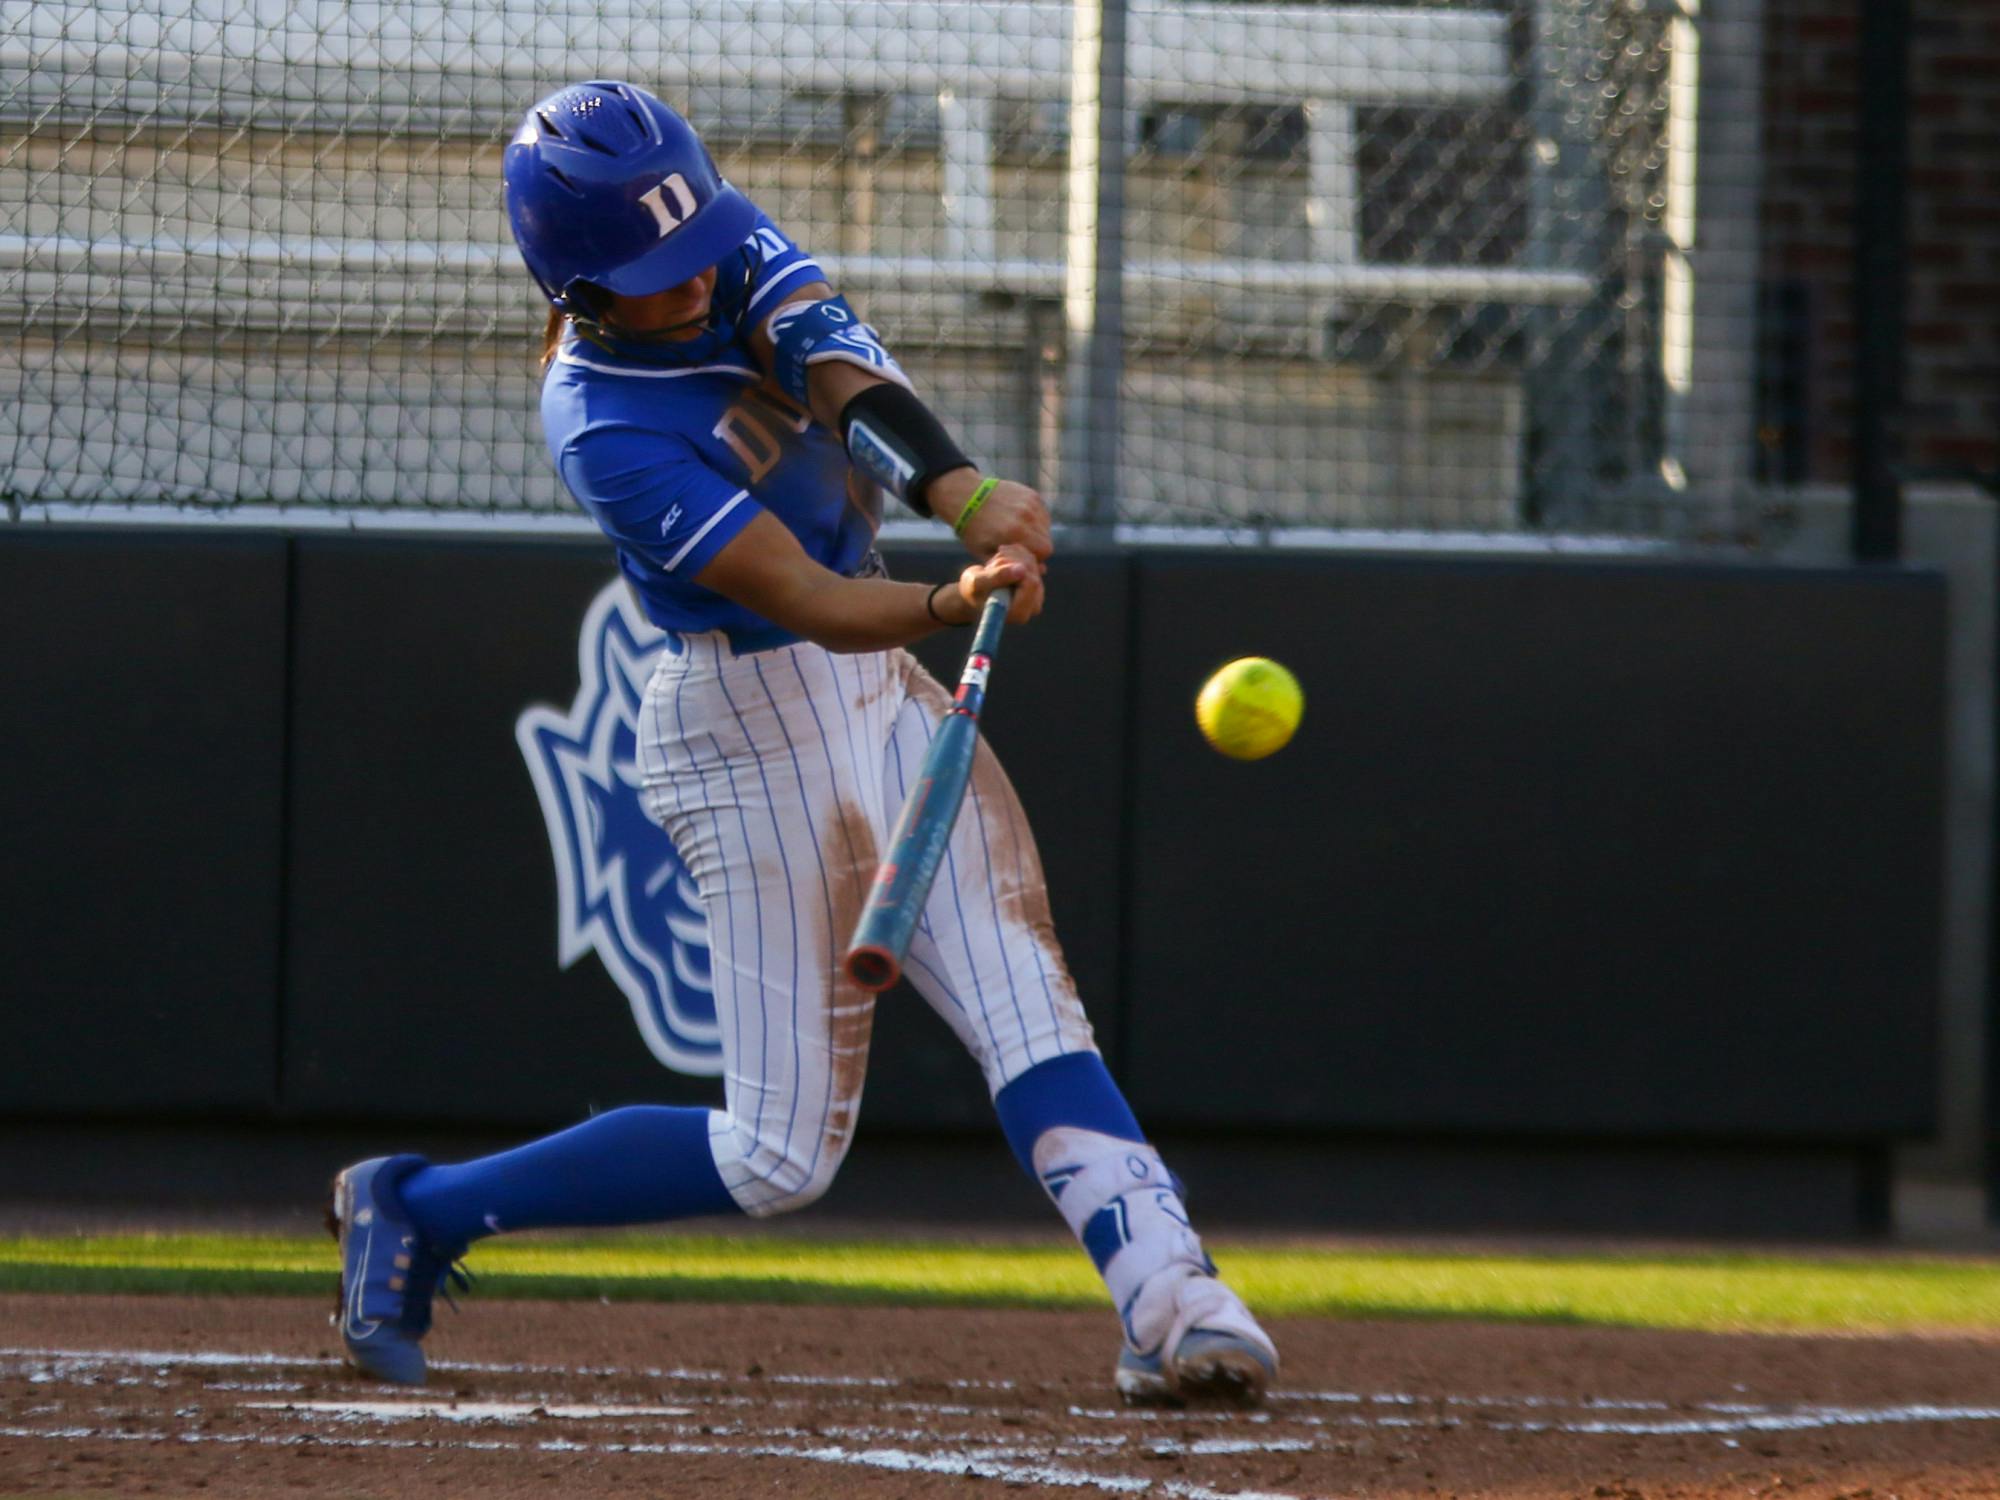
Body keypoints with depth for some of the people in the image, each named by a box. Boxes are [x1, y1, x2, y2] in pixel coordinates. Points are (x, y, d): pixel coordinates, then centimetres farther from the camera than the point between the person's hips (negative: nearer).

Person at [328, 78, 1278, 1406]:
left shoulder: (730, 246, -4)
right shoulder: (603, 430, -24)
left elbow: (846, 373, -21)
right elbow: (815, 603, -29)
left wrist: (963, 492, -39)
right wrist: (955, 602, -48)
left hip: (881, 692, 7)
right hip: (753, 733, -7)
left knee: (1025, 1003, -12)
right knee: (782, 1154, -2)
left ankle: (1170, 1302, -24)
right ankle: (419, 1211, 12)